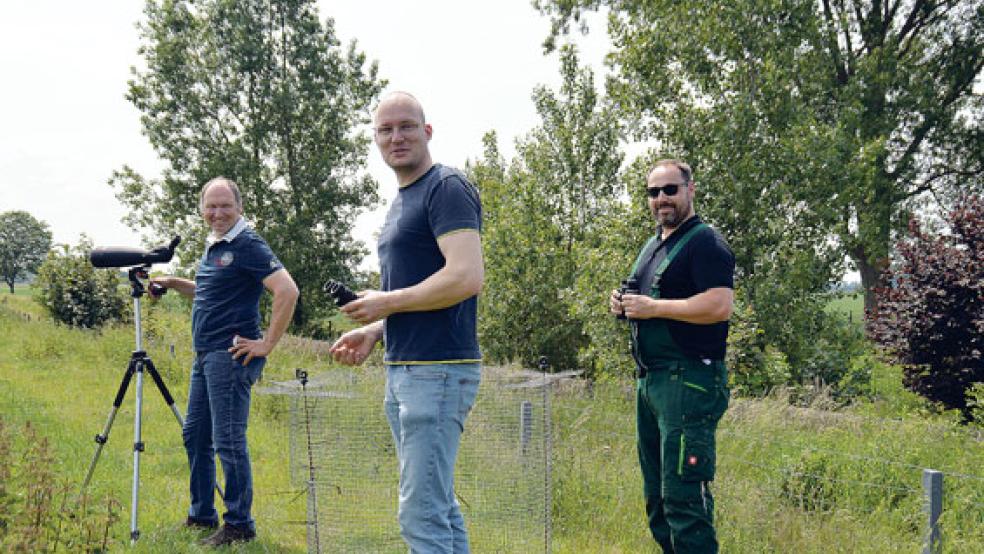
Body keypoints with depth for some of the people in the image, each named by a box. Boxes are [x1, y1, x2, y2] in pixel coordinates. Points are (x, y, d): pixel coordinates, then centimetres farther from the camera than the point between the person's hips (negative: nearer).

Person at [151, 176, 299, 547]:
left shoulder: (248, 245, -12)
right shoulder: (212, 246, 16)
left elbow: (287, 291, -22)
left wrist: (268, 343, -20)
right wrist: (174, 283, 16)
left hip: (231, 356, -10)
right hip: (205, 356, 10)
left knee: (228, 442, -8)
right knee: (195, 435, 16)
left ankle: (239, 524, 2)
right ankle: (202, 515, 27)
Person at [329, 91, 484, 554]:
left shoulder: (447, 188, -10)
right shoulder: (402, 200, 19)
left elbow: (466, 277, -23)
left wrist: (386, 303, -13)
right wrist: (374, 332, 11)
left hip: (438, 372, -10)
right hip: (403, 372, 10)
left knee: (421, 515, -10)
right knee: (440, 507, 15)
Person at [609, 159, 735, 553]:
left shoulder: (704, 243, -8)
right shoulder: (652, 246, 20)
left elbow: (719, 306, -21)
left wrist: (652, 307, -18)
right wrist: (625, 305, 8)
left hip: (688, 381, -10)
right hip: (650, 380, 10)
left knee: (682, 495, -12)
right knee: (656, 495, 16)